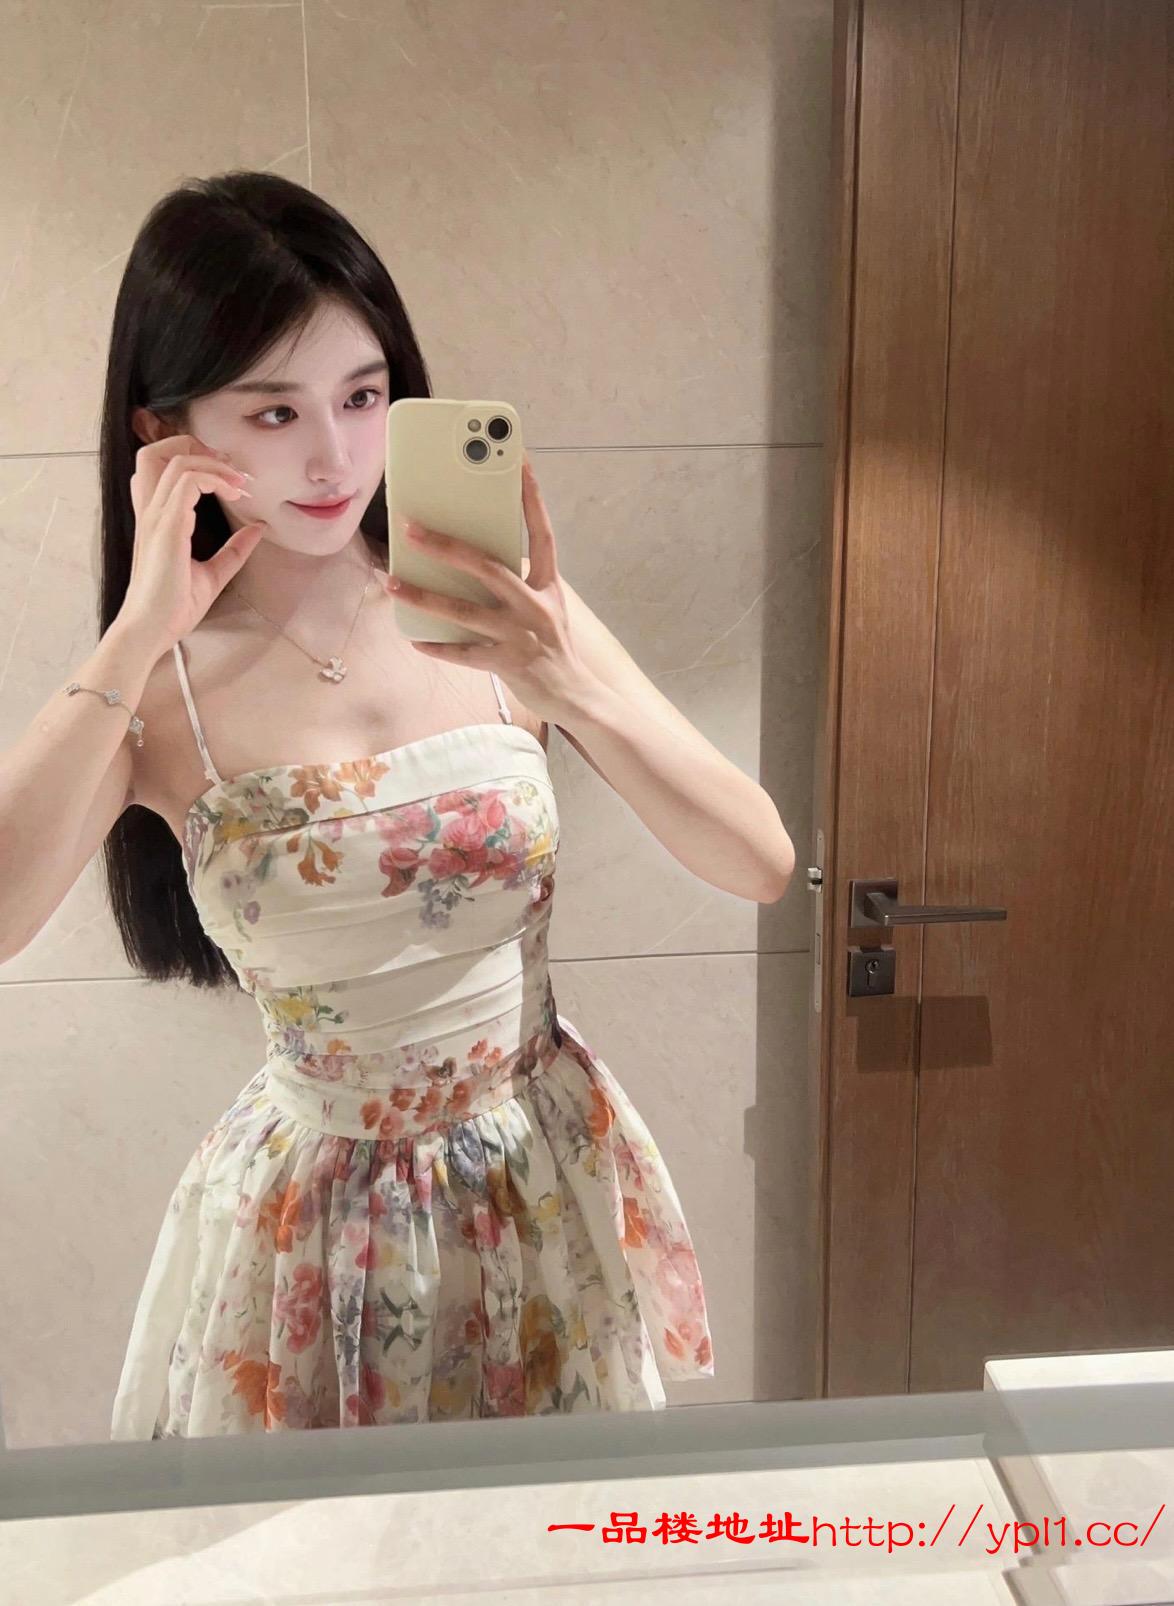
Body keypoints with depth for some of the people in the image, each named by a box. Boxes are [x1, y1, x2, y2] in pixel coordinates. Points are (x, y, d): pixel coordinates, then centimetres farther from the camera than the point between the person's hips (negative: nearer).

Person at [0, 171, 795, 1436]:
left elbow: (763, 863, -14)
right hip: (320, 1226, -1)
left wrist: (573, 685, -29)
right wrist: (137, 637, -27)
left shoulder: (508, 623, -11)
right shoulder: (158, 692, -13)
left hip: (551, 1181, 2)